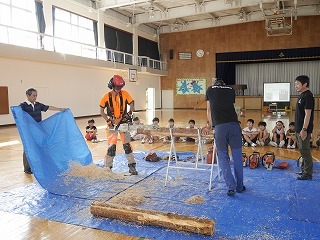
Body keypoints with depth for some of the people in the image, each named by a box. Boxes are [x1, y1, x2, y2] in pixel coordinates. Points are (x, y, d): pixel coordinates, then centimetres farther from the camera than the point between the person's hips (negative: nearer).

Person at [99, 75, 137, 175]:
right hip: (112, 124, -1)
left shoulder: (125, 94, -3)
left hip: (123, 123, 2)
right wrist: (108, 121, -11)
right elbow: (101, 111, 0)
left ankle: (132, 166, 14)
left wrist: (129, 113, -11)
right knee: (112, 147, -2)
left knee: (127, 145, 6)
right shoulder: (107, 97, -7)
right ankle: (107, 168, 10)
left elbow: (131, 104, 6)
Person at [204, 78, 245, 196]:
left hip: (219, 126, -2)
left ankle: (231, 187, 2)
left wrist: (211, 126, 39)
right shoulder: (231, 90, 21)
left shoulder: (210, 90, 19)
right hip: (234, 124, 2)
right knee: (237, 157, 10)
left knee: (223, 157, 8)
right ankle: (239, 186, 22)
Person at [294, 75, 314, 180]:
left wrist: (304, 129, -22)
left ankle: (308, 174, 5)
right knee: (303, 150, 16)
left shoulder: (308, 96, -16)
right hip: (299, 128, 10)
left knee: (305, 151, -3)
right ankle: (304, 170, 27)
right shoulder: (302, 95, 13)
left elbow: (307, 114, -20)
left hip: (304, 129, -10)